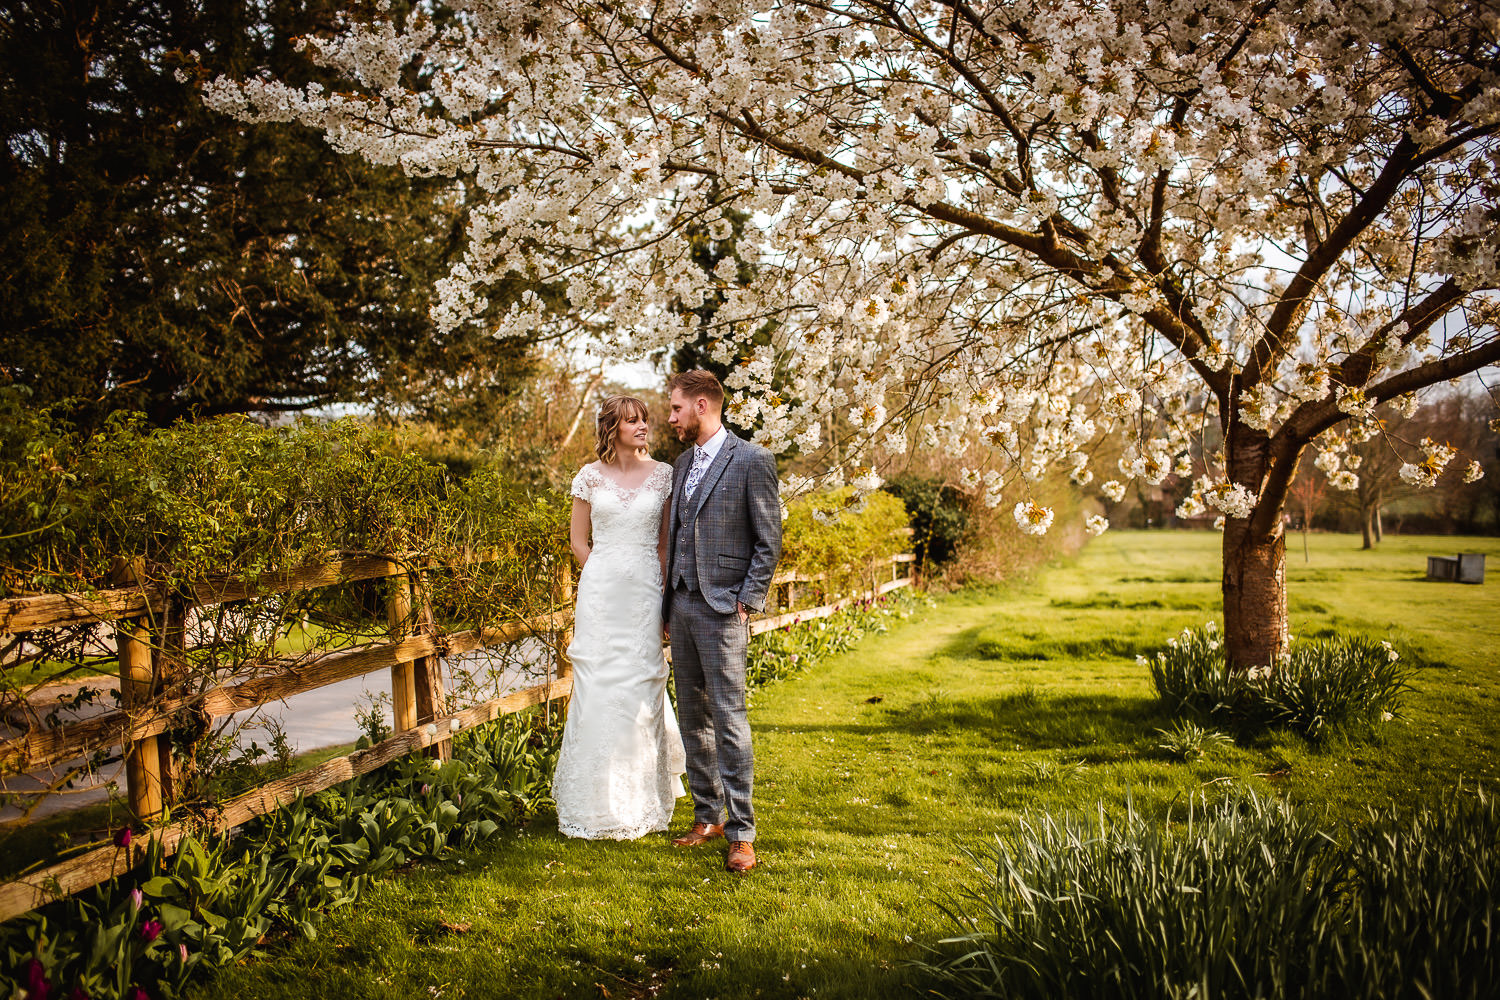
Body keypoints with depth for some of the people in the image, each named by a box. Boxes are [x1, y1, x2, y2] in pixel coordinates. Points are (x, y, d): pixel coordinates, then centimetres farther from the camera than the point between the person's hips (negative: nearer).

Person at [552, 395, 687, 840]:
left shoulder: (663, 475, 4)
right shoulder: (591, 476, 3)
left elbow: (667, 541, 7)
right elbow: (579, 541, 9)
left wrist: (660, 588, -1)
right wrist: (607, 582, 3)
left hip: (646, 593, 0)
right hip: (600, 591, 0)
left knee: (641, 690, 3)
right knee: (598, 689, 0)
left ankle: (641, 801, 18)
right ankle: (596, 802, 14)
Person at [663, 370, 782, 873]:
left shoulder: (752, 460, -6)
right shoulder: (683, 463, 16)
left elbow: (769, 540, -7)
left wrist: (747, 602, -13)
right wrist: (668, 604, 14)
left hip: (722, 609, -7)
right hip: (682, 604, 7)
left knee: (728, 718, -7)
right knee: (693, 716, 11)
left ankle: (741, 833, 1)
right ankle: (708, 816, 23)